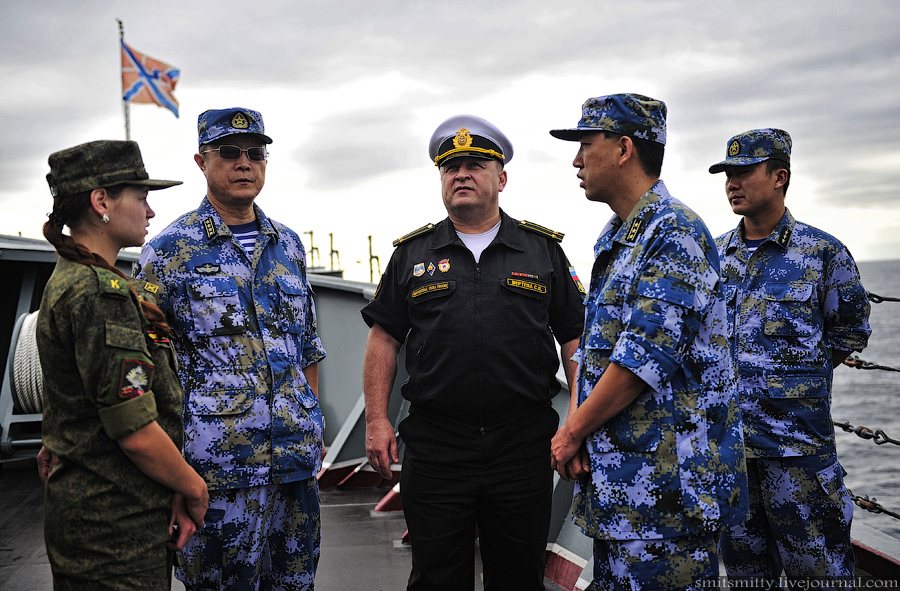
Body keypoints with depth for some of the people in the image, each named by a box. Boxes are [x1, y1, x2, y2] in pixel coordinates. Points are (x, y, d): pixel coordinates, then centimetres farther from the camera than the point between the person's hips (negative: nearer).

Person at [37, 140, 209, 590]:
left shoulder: (72, 281, 13)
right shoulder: (100, 294, -19)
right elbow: (136, 431, -23)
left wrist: (176, 492, 8)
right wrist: (194, 489, -7)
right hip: (115, 527, -10)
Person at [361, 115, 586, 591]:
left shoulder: (543, 250, 7)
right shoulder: (413, 253, 8)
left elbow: (575, 340, 6)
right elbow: (384, 339, 9)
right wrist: (377, 420, 0)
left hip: (524, 445, 0)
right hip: (434, 448, 0)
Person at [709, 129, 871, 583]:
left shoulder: (822, 252, -4)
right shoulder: (715, 254, 8)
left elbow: (850, 330, 4)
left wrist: (796, 375, 1)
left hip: (797, 439, -4)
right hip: (724, 433, 5)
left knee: (816, 565, 4)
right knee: (743, 561, 17)